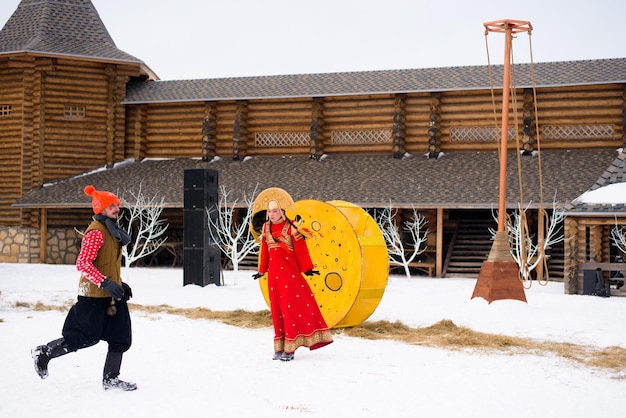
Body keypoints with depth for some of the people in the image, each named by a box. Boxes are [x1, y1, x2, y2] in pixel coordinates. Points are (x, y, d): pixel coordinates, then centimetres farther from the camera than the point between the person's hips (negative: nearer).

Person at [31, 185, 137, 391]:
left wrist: (119, 284, 18)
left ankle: (111, 379, 14)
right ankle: (44, 353, 15)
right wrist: (105, 283, -31)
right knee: (86, 337, -2)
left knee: (121, 337, 5)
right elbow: (82, 264, -25)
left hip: (111, 294, 9)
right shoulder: (96, 232, -17)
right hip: (94, 294, -9)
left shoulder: (112, 230, 14)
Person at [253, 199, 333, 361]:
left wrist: (306, 268, -7)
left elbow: (300, 249, -6)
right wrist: (262, 270, 19)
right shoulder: (266, 228, 11)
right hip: (274, 273, 5)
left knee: (291, 307, -6)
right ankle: (280, 347, 12)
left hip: (290, 272, -5)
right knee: (277, 309, 7)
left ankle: (289, 348, -4)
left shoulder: (290, 228, -5)